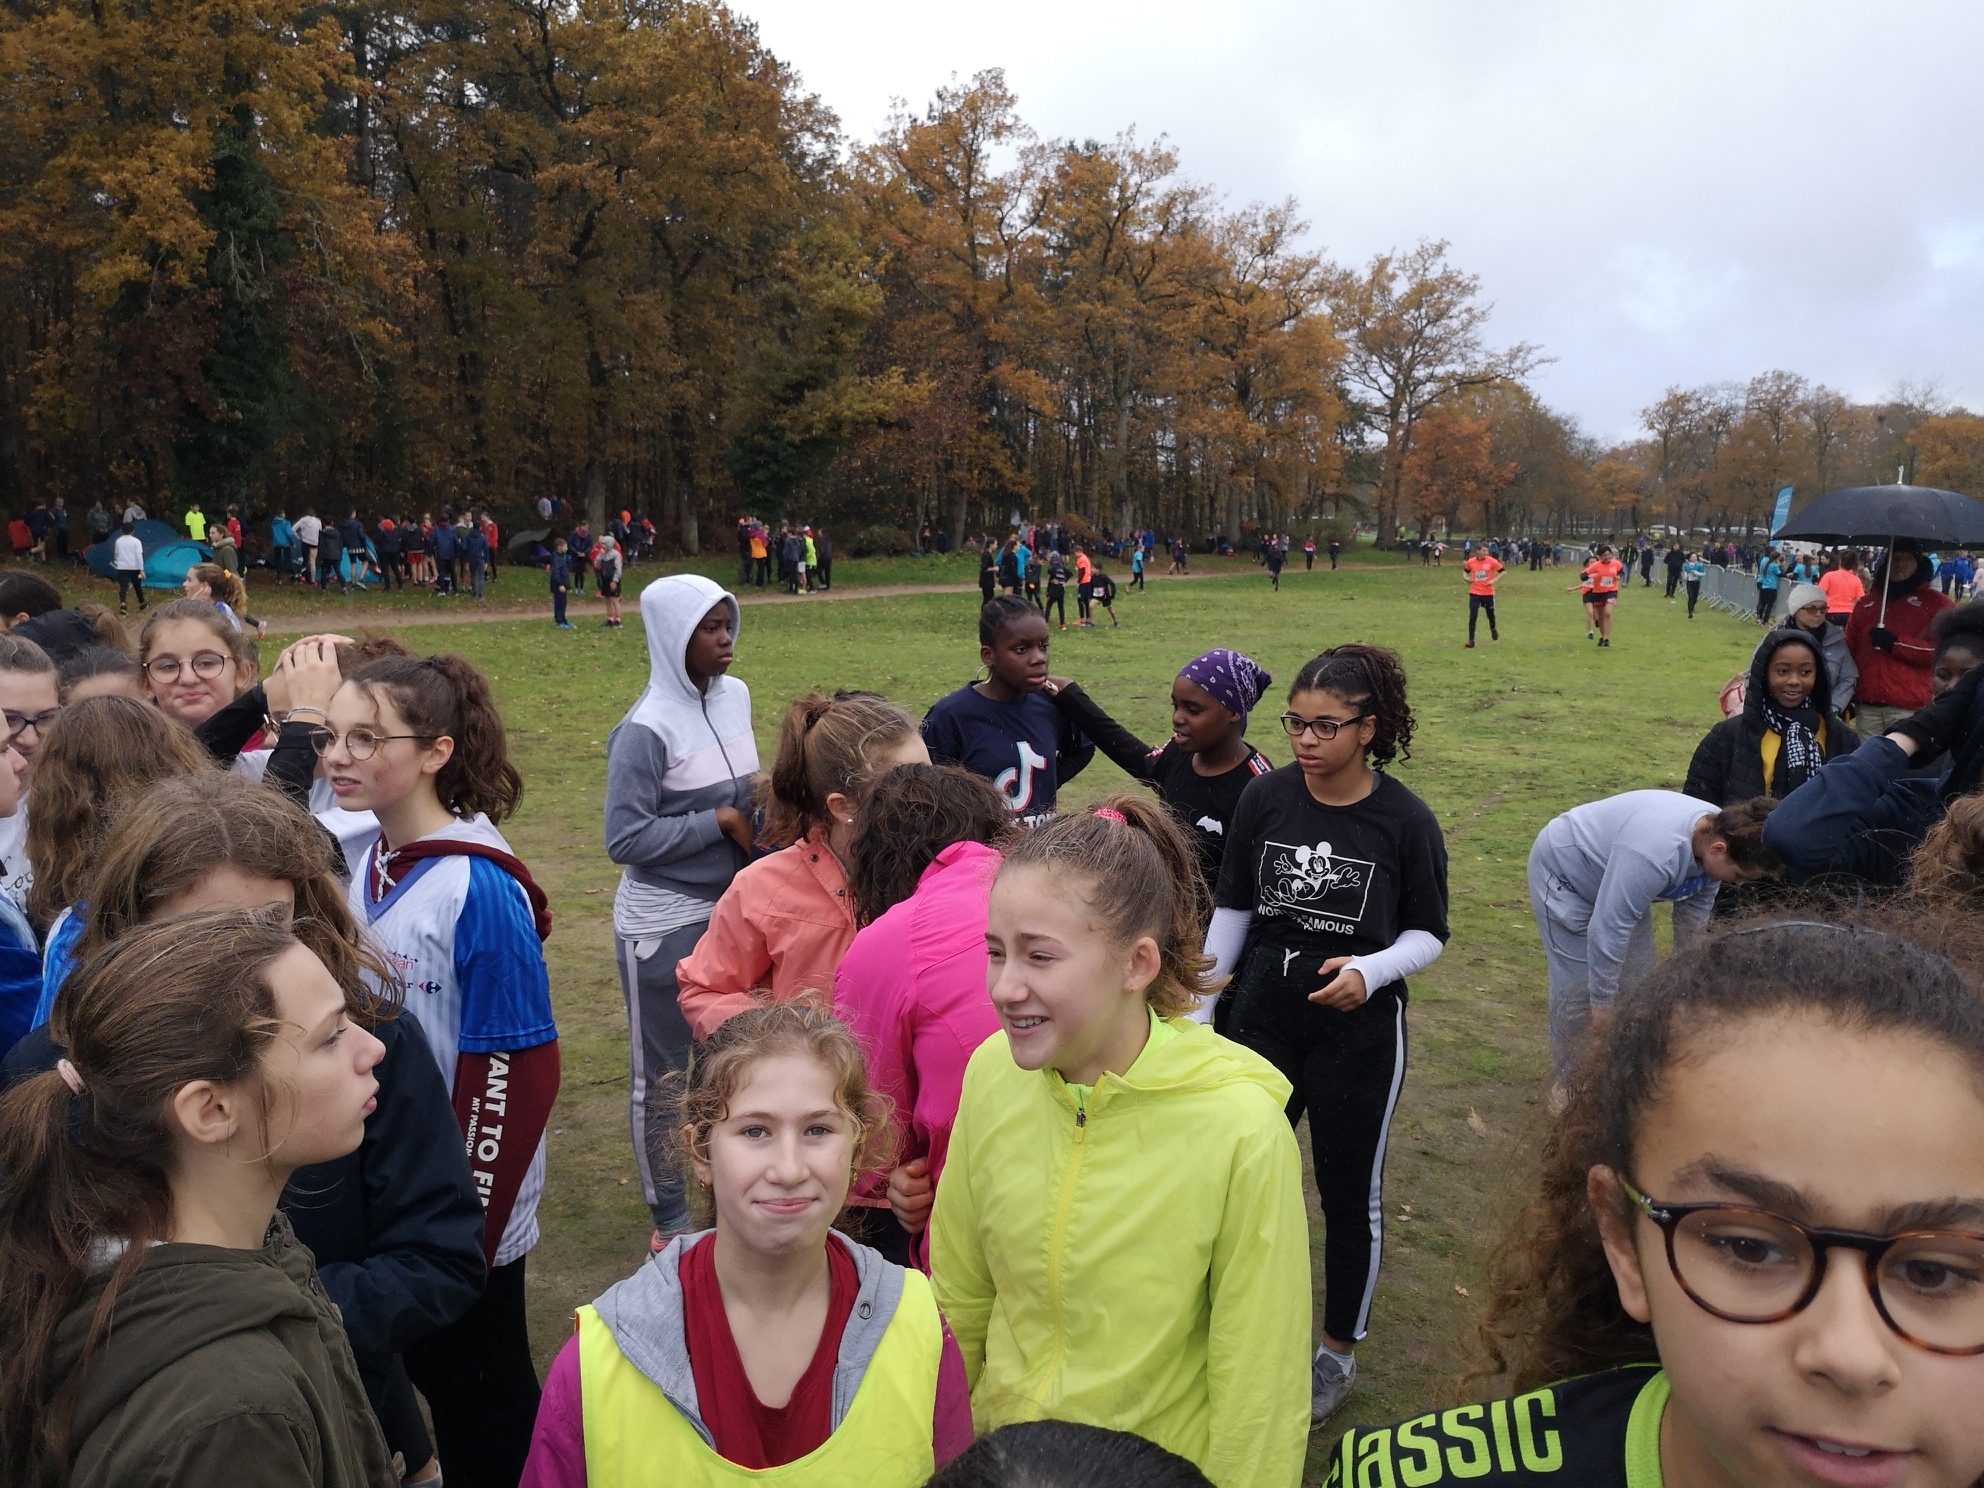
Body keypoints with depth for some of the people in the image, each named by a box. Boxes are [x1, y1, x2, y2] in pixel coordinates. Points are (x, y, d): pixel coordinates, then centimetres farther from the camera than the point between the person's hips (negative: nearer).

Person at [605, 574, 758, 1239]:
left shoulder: (735, 694, 3)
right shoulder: (647, 729, -18)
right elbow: (625, 838, -20)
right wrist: (720, 820, -19)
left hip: (733, 909, 7)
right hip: (665, 926, -7)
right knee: (665, 1071, 9)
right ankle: (672, 1219, 25)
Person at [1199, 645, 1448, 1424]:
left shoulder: (1405, 820, -14)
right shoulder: (1264, 797, -7)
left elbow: (1428, 933, -4)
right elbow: (1232, 909, 4)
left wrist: (1370, 971, -24)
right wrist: (1198, 1013, 6)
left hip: (1358, 1032, -2)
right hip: (1262, 1018, 3)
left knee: (1349, 1192, 12)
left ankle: (1339, 1351, 34)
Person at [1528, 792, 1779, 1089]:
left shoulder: (1719, 831, -15)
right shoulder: (1655, 855, -42)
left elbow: (1694, 909, 2)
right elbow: (1607, 931, -37)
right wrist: (1602, 1006, -26)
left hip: (1620, 877, 8)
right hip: (1563, 869, -8)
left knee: (1638, 983, 6)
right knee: (1578, 989, -8)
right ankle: (1568, 1081, 9)